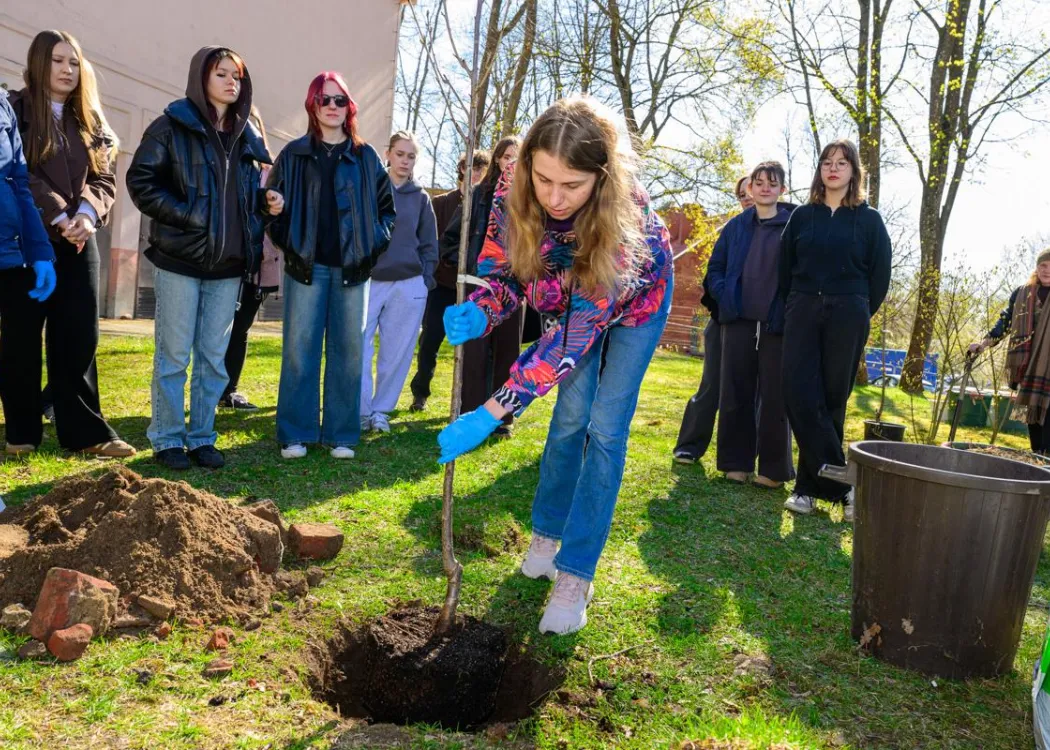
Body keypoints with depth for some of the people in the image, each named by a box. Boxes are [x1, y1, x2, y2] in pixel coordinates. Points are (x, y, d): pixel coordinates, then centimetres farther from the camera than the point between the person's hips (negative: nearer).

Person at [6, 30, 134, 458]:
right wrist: (58, 217, -19)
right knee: (24, 337, 3)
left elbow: (104, 178, 5)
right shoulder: (15, 111, 0)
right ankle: (23, 430, 14)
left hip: (78, 243, 4)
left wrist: (87, 215, -13)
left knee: (80, 337, 1)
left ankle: (84, 431, 5)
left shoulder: (89, 120, 13)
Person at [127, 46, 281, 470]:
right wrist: (183, 216, -15)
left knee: (214, 356, 9)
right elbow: (140, 181, -5)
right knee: (174, 354, 3)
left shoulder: (248, 136, 14)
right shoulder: (172, 126, -1)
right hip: (180, 258, -4)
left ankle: (202, 438, 19)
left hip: (229, 262, 5)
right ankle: (167, 439, 14)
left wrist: (268, 203, 1)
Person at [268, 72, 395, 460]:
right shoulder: (294, 155, 6)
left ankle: (341, 435, 12)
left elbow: (386, 207, 16)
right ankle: (295, 434, 8)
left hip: (352, 268, 1)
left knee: (348, 349, 3)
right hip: (306, 266, -1)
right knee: (300, 348, -1)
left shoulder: (366, 157, 10)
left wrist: (374, 243, 3)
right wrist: (288, 242, -2)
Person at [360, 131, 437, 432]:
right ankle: (361, 411, 5)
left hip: (409, 285, 2)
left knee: (396, 353, 5)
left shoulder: (420, 197, 10)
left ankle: (381, 410, 18)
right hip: (368, 281, -1)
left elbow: (429, 245, 12)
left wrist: (425, 280, 2)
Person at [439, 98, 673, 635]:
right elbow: (503, 272, -17)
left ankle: (574, 575, 0)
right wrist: (479, 313, -42)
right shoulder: (514, 188, -31)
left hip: (635, 300, -3)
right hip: (569, 298, 3)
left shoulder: (626, 217, -43)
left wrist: (489, 414, -45)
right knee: (571, 415, 2)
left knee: (606, 428, -8)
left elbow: (577, 332, -42)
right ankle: (547, 531, 24)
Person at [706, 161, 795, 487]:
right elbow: (715, 267, 14)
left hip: (778, 323, -3)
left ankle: (773, 469, 10)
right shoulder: (736, 226, 10)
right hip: (739, 320, 3)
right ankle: (737, 462, 15)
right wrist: (725, 298, -1)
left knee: (774, 396, 0)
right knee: (736, 393, 5)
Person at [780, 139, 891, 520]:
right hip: (802, 313, 2)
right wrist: (791, 310, 6)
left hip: (847, 317, -1)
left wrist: (860, 314, 3)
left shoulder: (869, 219, 7)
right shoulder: (802, 216, 12)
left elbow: (880, 274, 6)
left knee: (831, 401, 0)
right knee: (801, 398, -10)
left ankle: (810, 485, 7)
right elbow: (784, 267, 12)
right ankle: (843, 483, -2)